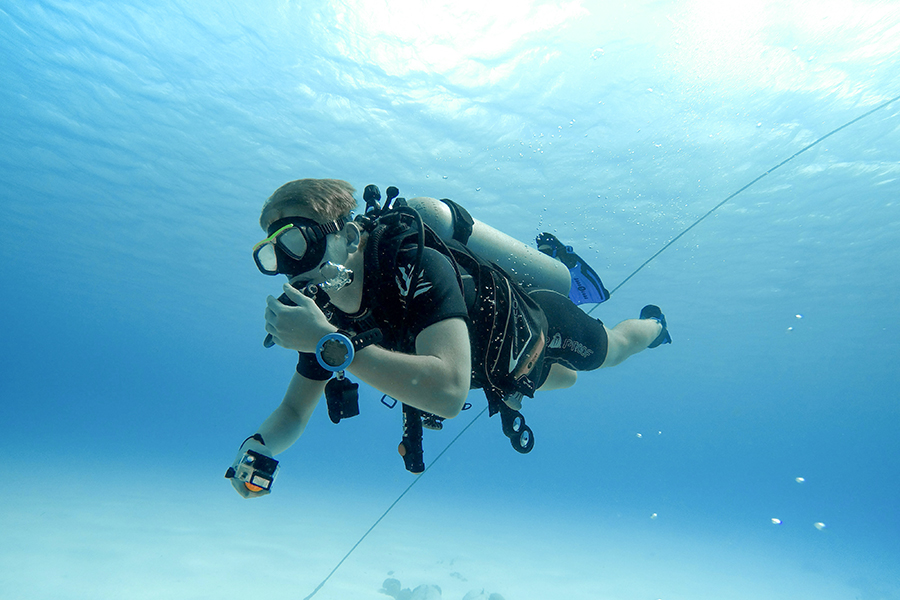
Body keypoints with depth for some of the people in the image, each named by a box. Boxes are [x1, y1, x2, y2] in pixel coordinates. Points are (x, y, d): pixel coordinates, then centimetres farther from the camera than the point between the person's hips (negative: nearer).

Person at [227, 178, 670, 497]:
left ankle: (652, 324, 59)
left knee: (611, 350, 26)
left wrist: (332, 344, -58)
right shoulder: (326, 315, -23)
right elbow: (293, 413, -14)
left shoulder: (414, 267, -45)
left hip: (541, 323, -6)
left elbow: (450, 393, -58)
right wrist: (259, 446, -35)